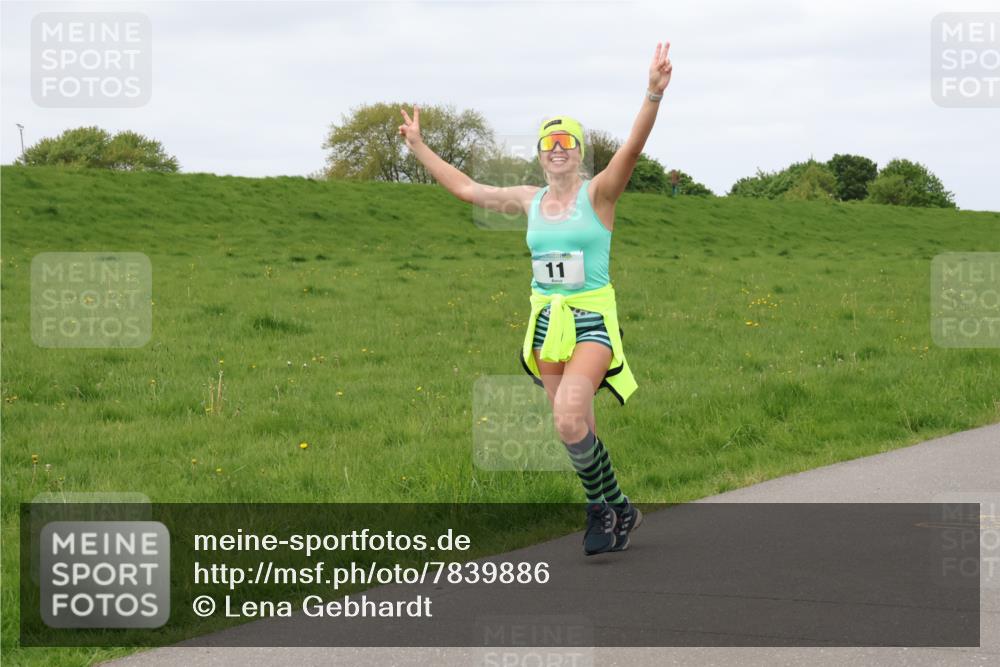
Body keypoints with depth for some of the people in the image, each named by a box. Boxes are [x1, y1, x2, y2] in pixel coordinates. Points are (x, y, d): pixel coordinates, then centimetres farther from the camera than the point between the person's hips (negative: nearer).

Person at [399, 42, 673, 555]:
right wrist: (418, 148, 25)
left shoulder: (597, 193, -4)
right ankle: (611, 512, 22)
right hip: (546, 321, 6)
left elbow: (631, 149, -22)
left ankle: (607, 508, -3)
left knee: (570, 419, -22)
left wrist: (654, 95, -37)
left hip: (592, 320, -5)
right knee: (575, 428, 7)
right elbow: (467, 189, 20)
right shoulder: (529, 200, 10)